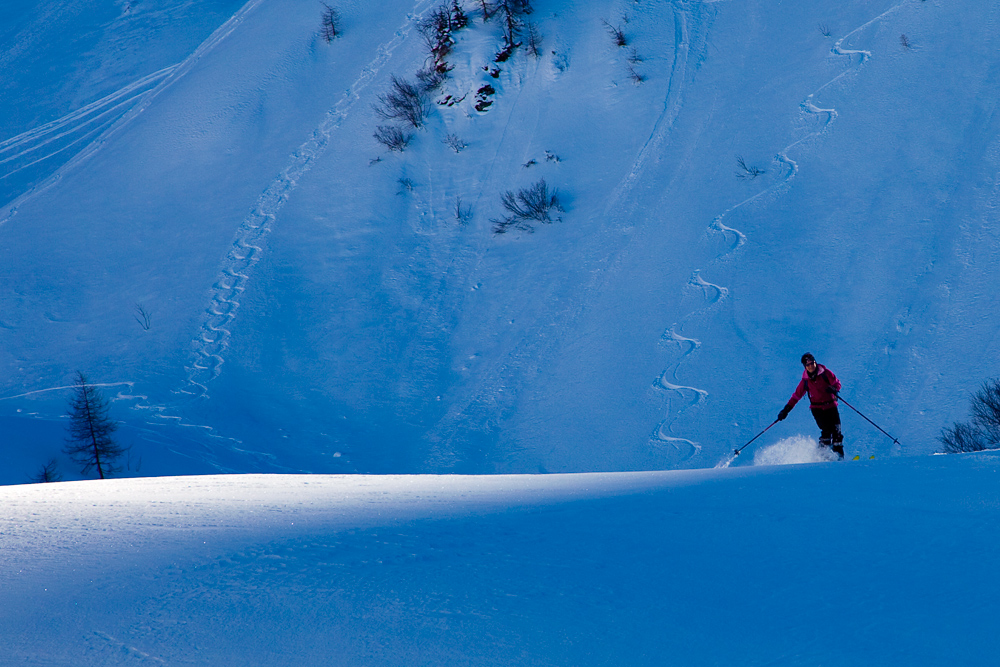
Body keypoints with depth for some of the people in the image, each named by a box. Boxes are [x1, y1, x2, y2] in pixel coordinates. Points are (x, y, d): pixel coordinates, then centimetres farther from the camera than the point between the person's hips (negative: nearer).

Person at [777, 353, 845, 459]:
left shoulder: (825, 373, -3)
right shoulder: (805, 380, 1)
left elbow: (837, 383, 1)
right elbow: (796, 395, 7)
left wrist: (833, 388, -24)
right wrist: (786, 409, 3)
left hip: (831, 405, 1)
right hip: (817, 408, -1)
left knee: (836, 431, -9)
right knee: (826, 430, -20)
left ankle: (839, 455, 0)